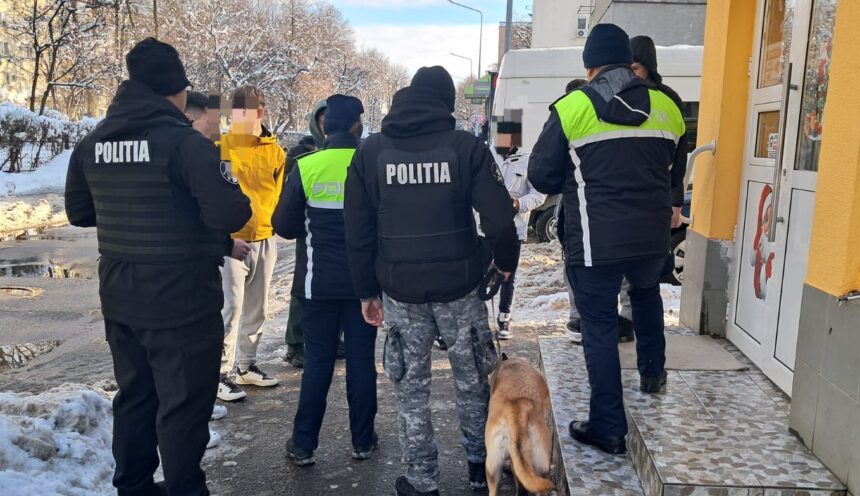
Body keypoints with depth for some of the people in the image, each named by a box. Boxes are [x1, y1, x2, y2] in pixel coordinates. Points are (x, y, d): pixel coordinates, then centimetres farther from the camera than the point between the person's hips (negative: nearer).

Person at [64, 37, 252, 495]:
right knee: (182, 405, 4)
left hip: (118, 297, 7)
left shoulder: (92, 144, 4)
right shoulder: (185, 142, -18)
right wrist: (240, 201, -3)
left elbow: (78, 212, 16)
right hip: (182, 299, -7)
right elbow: (228, 215, -24)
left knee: (134, 396, 21)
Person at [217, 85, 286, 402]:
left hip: (265, 239, 5)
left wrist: (270, 219, 0)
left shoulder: (275, 151, 3)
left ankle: (246, 366, 28)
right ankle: (223, 374, 4)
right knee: (231, 307, -7)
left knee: (257, 309, 13)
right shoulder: (220, 148, -7)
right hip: (231, 239, -4)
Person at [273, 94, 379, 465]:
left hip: (319, 281, 0)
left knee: (317, 361, 9)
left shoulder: (305, 167, -9)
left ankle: (304, 444, 15)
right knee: (361, 359, 10)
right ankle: (362, 441, 19)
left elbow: (283, 225, -4)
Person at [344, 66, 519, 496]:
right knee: (471, 378, 18)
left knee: (411, 387, 12)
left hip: (399, 289, 1)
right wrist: (506, 261, 11)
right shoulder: (467, 146, -5)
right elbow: (499, 219, -8)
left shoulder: (370, 151, 1)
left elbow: (358, 232, 1)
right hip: (459, 285, 0)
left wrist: (367, 290, 9)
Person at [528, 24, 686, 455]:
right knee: (647, 292, 34)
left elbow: (541, 176, -3)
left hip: (595, 241, -4)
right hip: (652, 236, 5)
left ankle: (608, 428, 12)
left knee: (600, 328, 5)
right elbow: (675, 175, 16)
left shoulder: (572, 108, -8)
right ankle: (652, 372, 44)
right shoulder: (664, 107, 5)